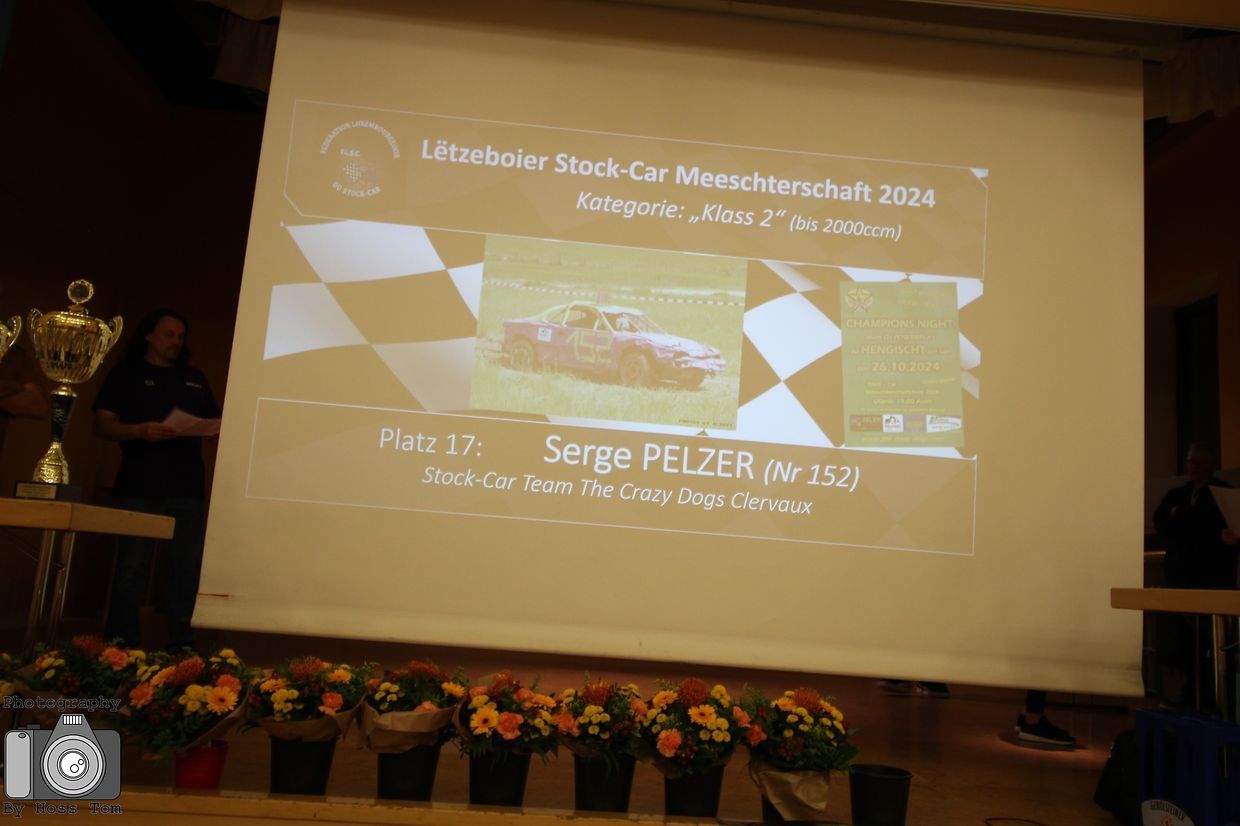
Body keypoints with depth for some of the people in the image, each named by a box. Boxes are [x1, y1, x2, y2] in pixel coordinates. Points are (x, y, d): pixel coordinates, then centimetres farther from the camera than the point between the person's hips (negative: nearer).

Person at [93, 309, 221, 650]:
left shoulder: (195, 378, 20)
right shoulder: (126, 373, 9)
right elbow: (103, 424, 0)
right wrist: (140, 431, -19)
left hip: (188, 487, 4)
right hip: (140, 488, -4)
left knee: (189, 569, 3)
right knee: (132, 569, -3)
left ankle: (183, 647, 10)